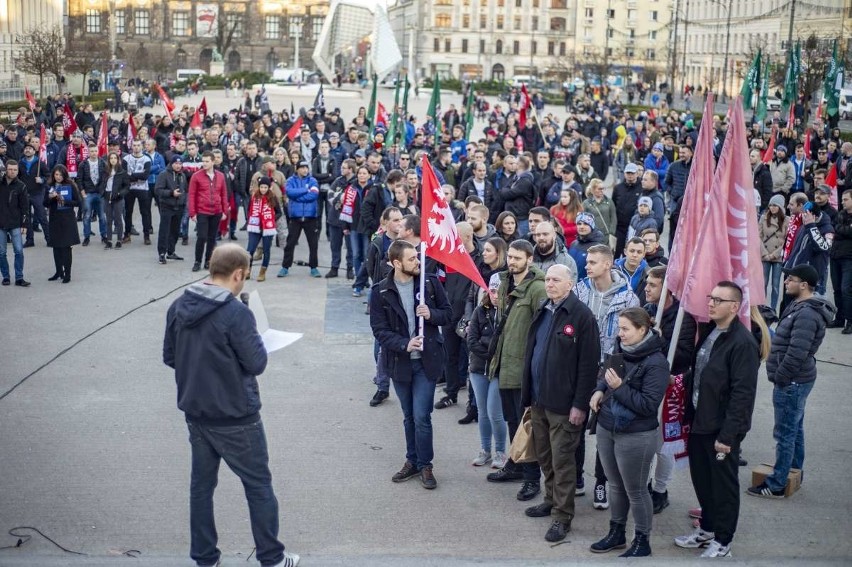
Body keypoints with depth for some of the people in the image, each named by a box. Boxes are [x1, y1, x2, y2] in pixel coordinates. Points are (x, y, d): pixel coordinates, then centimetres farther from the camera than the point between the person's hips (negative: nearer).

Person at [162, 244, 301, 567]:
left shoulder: (179, 307, -1)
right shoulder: (236, 313, -22)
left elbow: (169, 357, 7)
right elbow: (257, 364, -17)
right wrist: (257, 341, 2)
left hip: (195, 411, 6)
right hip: (235, 417, -6)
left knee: (202, 483, 16)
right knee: (259, 485, 8)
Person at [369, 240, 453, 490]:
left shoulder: (430, 283, -4)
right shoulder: (381, 292, -7)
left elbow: (447, 312, 5)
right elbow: (379, 329, -7)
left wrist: (431, 314, -16)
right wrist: (404, 344, -21)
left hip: (426, 359, -1)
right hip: (400, 361, 1)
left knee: (421, 416, -5)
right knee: (409, 416, 15)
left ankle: (425, 465, 11)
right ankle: (412, 461, 31)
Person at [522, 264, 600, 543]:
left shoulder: (581, 315, -13)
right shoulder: (542, 313, 11)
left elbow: (588, 363, -15)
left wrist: (580, 404, -18)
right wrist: (529, 395, 14)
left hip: (563, 403, -7)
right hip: (538, 400, 7)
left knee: (562, 460, -1)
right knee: (544, 456, 17)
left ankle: (562, 516, 8)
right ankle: (552, 500, 33)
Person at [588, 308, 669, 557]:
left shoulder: (656, 363, -19)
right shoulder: (621, 350, 2)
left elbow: (649, 405, -21)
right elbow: (606, 375, 19)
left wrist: (619, 387, -24)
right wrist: (599, 390, -1)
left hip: (636, 437, -7)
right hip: (606, 428, 7)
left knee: (635, 491, 6)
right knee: (616, 485, 20)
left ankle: (642, 542, 21)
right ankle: (616, 533, 35)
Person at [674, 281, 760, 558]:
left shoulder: (743, 342, -19)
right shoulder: (707, 332, 7)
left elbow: (743, 394, -21)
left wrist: (727, 434, -22)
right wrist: (688, 415, 10)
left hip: (721, 429, -8)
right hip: (699, 422, 8)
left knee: (724, 485, 7)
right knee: (701, 480, 19)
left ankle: (721, 542, 19)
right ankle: (706, 529, 36)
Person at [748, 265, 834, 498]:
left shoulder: (807, 314, -24)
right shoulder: (799, 307, 10)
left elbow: (797, 354, -28)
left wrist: (779, 378, -18)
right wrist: (780, 376, 17)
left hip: (792, 383, -11)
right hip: (797, 381, 11)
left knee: (785, 434, -4)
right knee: (795, 429, 21)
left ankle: (776, 485, 2)